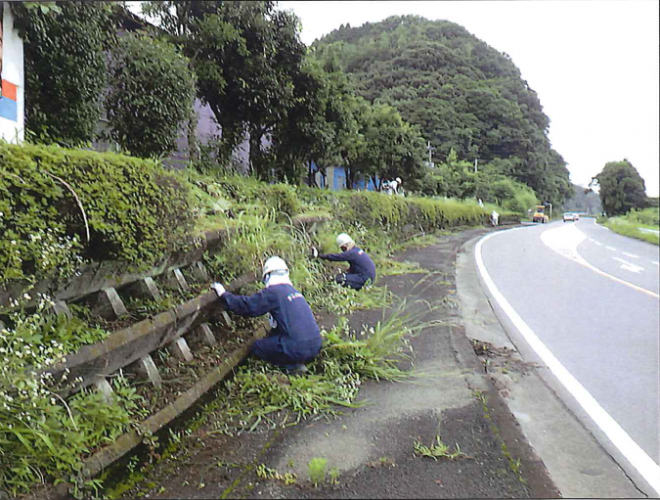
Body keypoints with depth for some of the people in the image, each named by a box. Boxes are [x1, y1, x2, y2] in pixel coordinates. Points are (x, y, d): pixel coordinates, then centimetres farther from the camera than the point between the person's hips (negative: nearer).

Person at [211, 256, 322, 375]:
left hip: (298, 350, -8)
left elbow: (247, 306, -5)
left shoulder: (273, 292, -8)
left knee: (257, 347, 10)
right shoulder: (294, 290, 16)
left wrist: (222, 293, 7)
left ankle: (292, 366, -2)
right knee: (273, 338, 30)